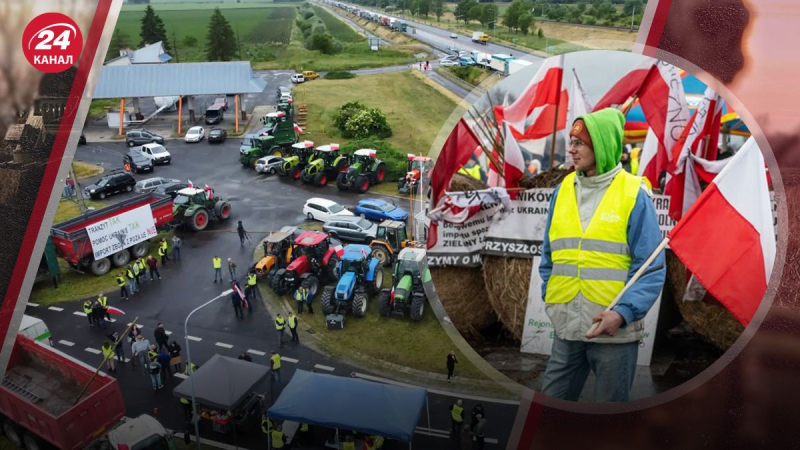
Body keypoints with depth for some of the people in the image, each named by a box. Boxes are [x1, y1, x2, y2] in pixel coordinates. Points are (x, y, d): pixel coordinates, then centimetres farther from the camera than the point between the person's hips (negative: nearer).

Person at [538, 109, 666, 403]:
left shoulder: (633, 194, -7)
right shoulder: (563, 190, 6)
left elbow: (652, 268, -9)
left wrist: (623, 313, -20)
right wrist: (551, 299, 5)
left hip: (615, 331, -4)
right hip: (566, 328, 4)